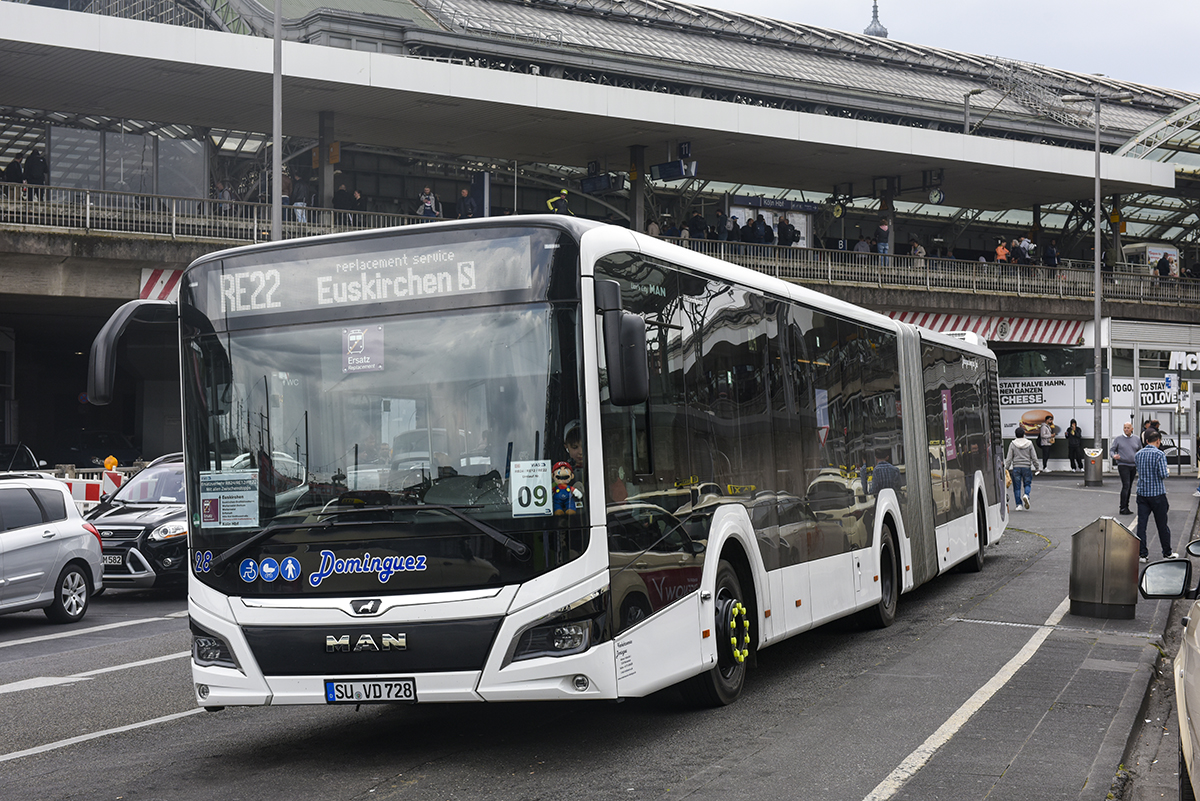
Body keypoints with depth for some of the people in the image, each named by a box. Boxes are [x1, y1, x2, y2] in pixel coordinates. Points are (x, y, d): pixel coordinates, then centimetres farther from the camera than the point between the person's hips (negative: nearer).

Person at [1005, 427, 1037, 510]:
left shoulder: (1012, 444, -2)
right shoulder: (1029, 444, 0)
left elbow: (1009, 458, -1)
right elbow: (1034, 457, 3)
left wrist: (1006, 468, 5)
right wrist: (1036, 467, 14)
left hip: (1016, 467, 0)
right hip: (1027, 467, 0)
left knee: (1017, 487, 4)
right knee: (1027, 484, 12)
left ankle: (1019, 504, 3)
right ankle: (1026, 495, -18)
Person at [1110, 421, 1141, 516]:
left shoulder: (1136, 440, 12)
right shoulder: (1118, 439, 3)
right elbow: (1111, 450, 3)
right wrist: (1114, 456, -20)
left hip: (1133, 466, 4)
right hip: (1123, 465, -4)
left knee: (1129, 487, 8)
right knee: (1126, 485, -15)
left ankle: (1126, 507, 15)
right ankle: (1123, 508, -15)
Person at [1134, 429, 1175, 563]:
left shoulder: (1138, 454, 6)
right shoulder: (1159, 454, -11)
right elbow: (1163, 474, -16)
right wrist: (1167, 472, 4)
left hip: (1142, 493, 4)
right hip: (1157, 494, -4)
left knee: (1141, 524, 3)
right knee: (1162, 525, 7)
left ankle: (1142, 554, 2)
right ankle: (1167, 553, 18)